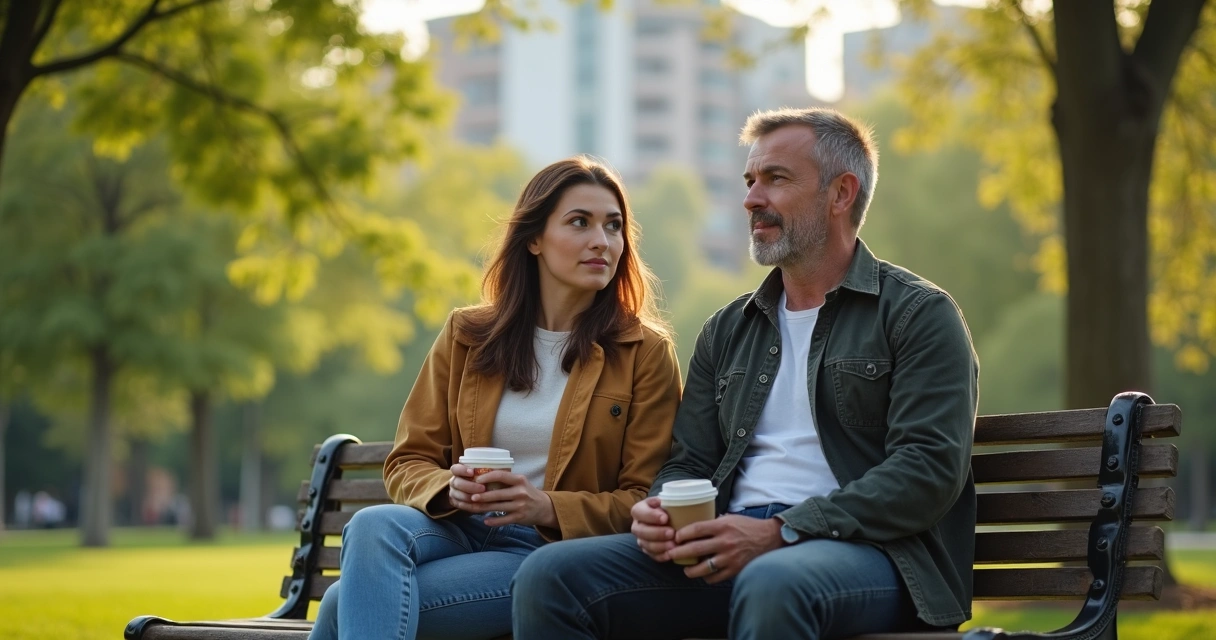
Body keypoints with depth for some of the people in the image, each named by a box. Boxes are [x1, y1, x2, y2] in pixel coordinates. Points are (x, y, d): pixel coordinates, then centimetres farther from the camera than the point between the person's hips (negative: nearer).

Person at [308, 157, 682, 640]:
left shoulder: (645, 353, 3)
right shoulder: (466, 336, 11)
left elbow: (645, 502, 0)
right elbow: (407, 463, 11)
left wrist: (547, 508, -18)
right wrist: (448, 489, -14)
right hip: (461, 528, 4)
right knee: (373, 526, -35)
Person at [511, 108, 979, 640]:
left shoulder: (918, 314, 3)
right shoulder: (727, 331, 23)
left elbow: (930, 467, -9)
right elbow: (688, 464, 22)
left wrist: (779, 533, -17)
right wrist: (659, 514, -4)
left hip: (867, 551, -5)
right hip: (729, 551, 6)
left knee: (772, 583, -42)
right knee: (550, 575, -17)